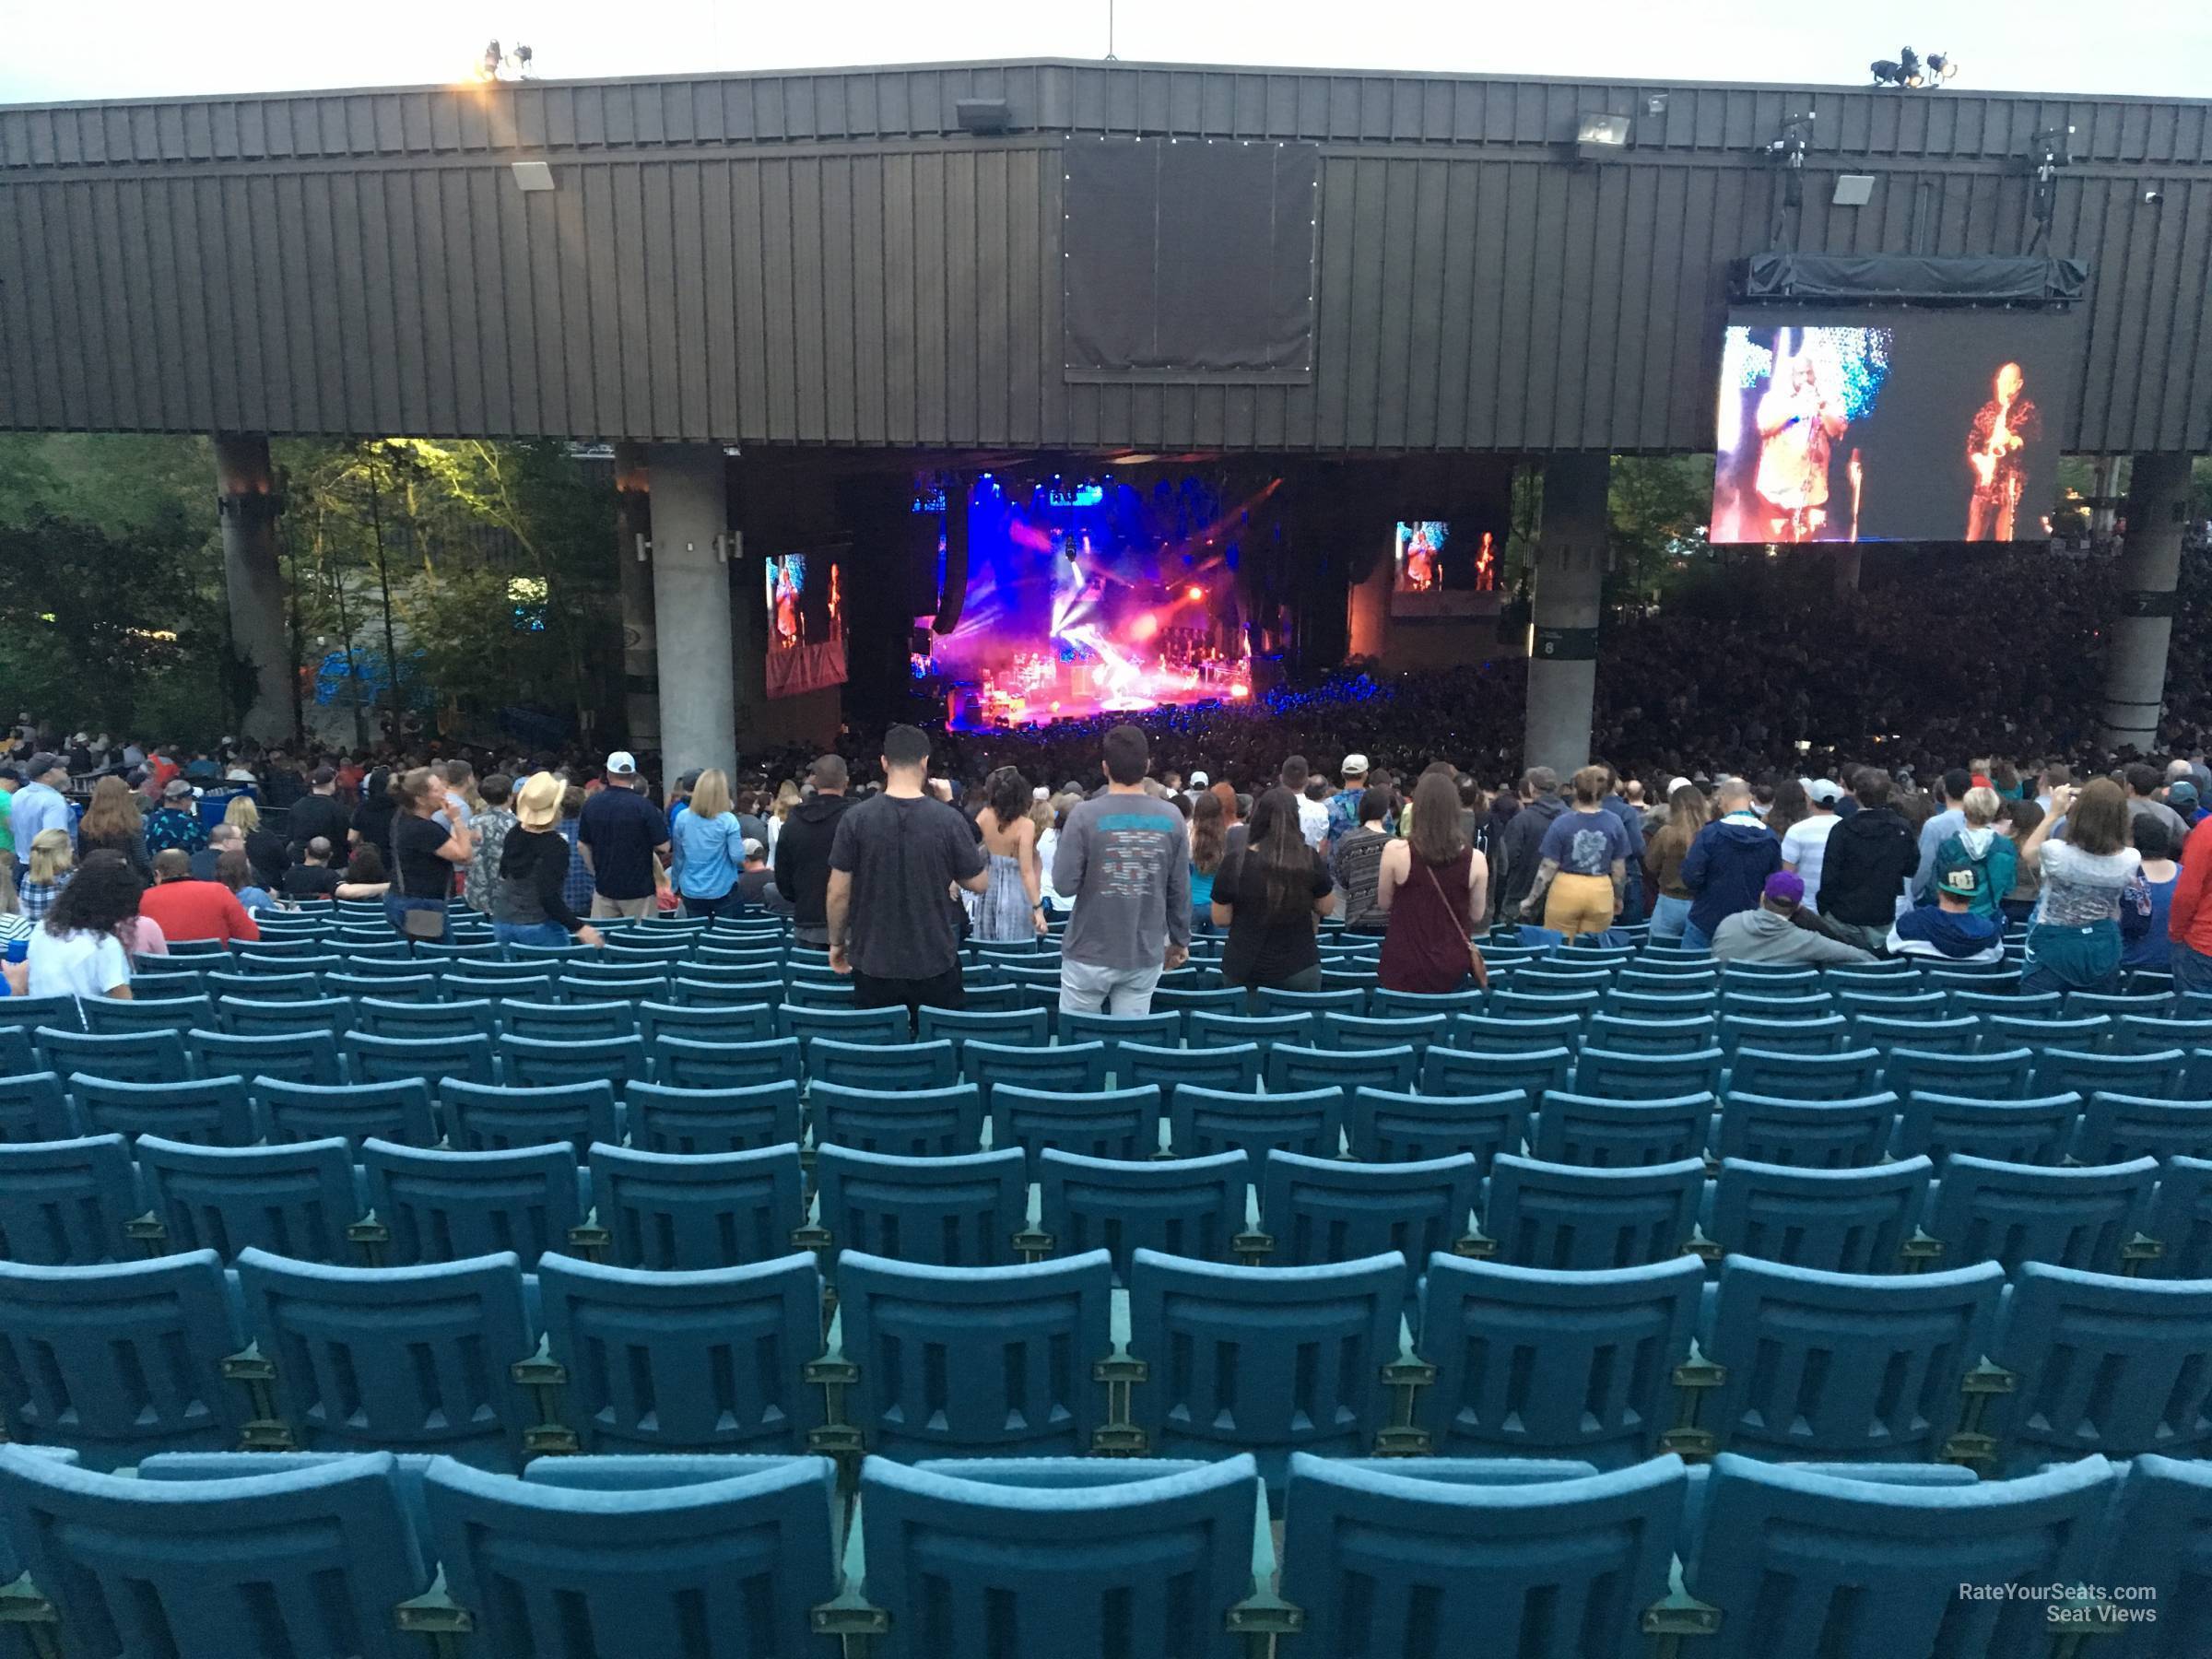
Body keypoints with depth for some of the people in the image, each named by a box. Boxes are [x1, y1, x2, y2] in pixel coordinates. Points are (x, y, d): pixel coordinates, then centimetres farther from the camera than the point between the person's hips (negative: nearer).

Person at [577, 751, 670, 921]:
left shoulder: (591, 804, 0)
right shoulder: (644, 806, -14)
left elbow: (582, 845, 8)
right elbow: (663, 846, -11)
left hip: (604, 888, 4)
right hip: (639, 888, -4)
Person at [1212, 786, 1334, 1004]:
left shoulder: (1235, 862, -11)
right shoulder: (1310, 859, -10)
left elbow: (1221, 919, -3)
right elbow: (1326, 908, 3)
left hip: (1243, 970, 0)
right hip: (1299, 969, 0)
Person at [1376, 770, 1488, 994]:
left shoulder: (1396, 850, -13)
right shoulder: (1475, 858, -9)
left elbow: (1384, 904, 0)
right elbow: (1476, 916, 2)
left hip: (1404, 967, -1)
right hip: (1452, 967, 1)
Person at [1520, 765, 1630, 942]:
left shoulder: (1562, 822, -9)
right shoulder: (1615, 823, -3)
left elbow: (1548, 868, -7)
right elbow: (1619, 868, 2)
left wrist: (1531, 899, 2)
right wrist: (1619, 898, 18)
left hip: (1566, 892, -2)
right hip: (1601, 893, 2)